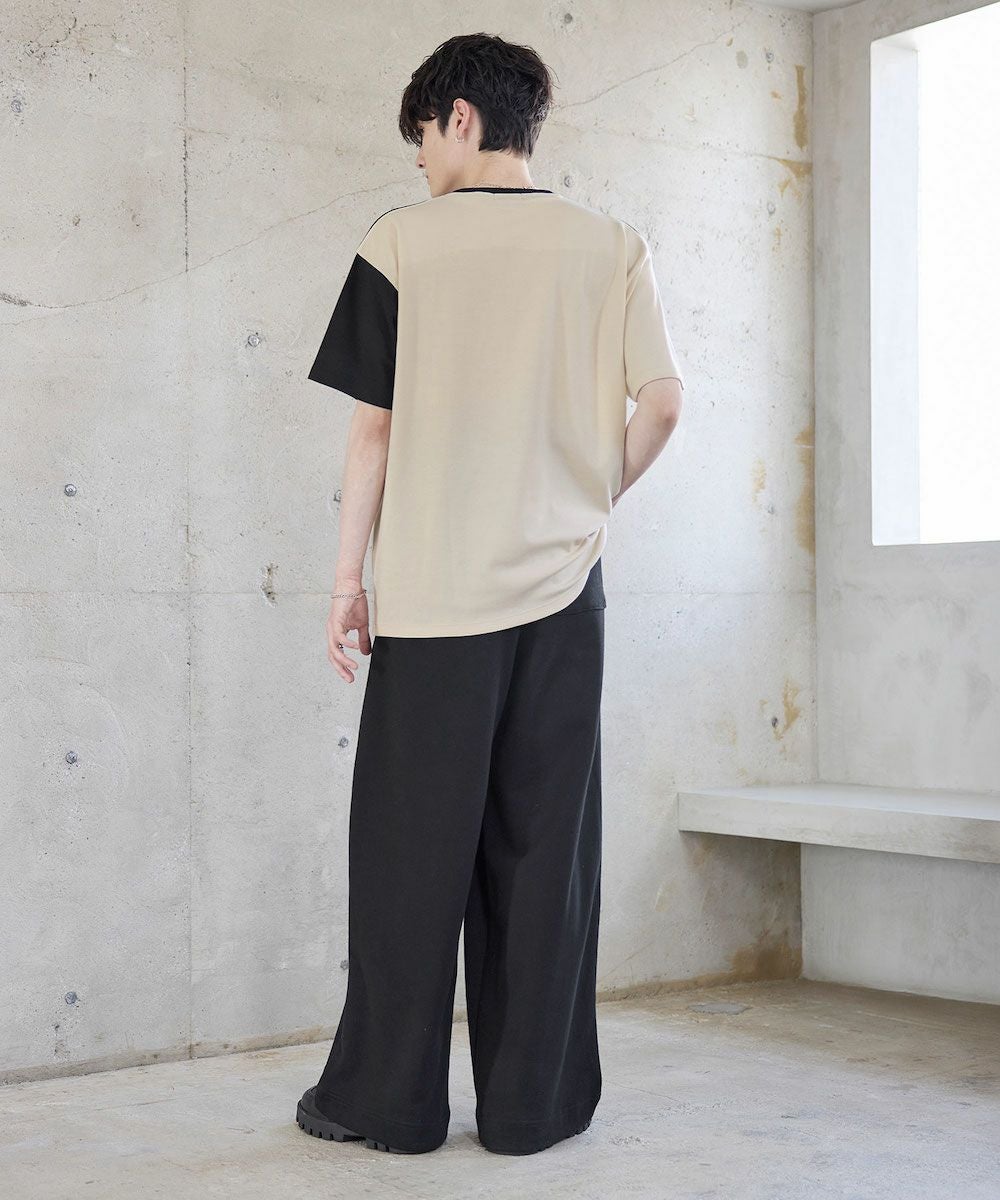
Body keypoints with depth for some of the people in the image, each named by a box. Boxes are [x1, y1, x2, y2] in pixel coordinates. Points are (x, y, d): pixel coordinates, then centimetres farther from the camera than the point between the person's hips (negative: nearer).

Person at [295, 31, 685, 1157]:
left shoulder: (402, 240, -1)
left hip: (432, 588, -2)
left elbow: (374, 428, -2)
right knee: (544, 844, 7)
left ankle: (389, 1097, 13)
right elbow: (662, 399, 0)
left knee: (412, 844, 5)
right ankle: (532, 1102, 12)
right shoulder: (612, 245, 6)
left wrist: (348, 577, 3)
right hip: (562, 588, 2)